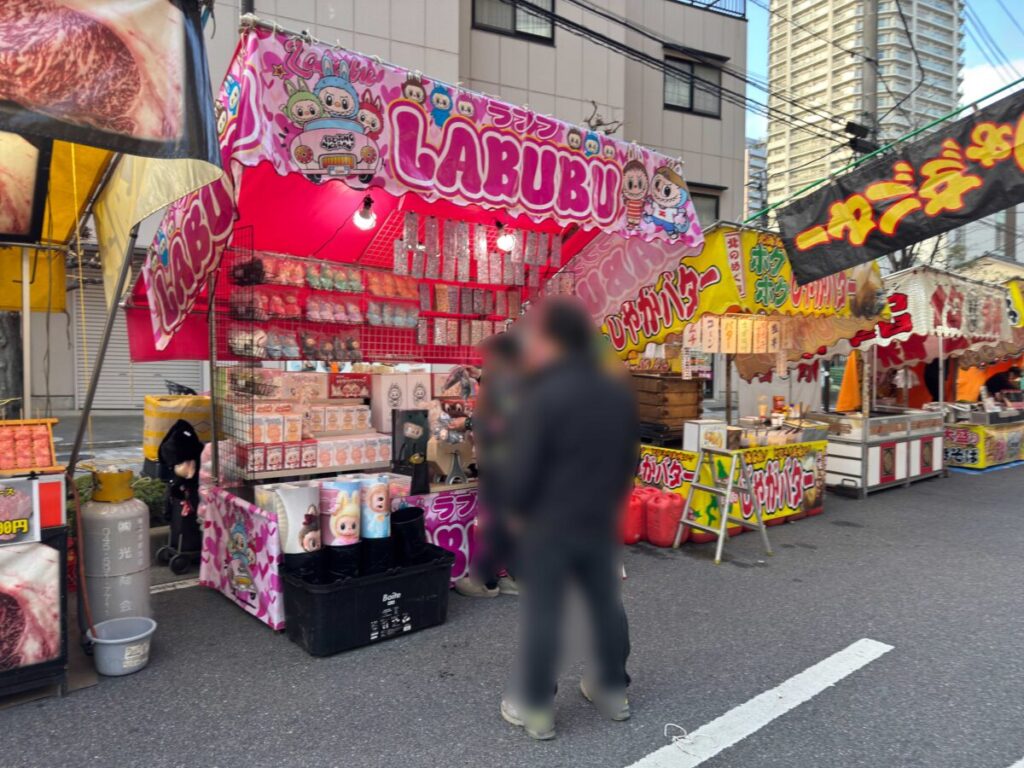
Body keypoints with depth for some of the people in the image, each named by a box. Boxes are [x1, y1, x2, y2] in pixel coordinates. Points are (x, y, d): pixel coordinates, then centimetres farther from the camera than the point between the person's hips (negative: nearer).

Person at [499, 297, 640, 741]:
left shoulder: (542, 398, -19)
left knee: (542, 615, 6)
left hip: (549, 526, -6)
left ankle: (536, 708, 19)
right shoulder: (619, 392, 4)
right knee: (606, 605, 18)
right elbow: (630, 458, 10)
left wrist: (521, 508, 2)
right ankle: (613, 691, 35)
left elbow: (522, 473, -17)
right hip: (601, 523, 7)